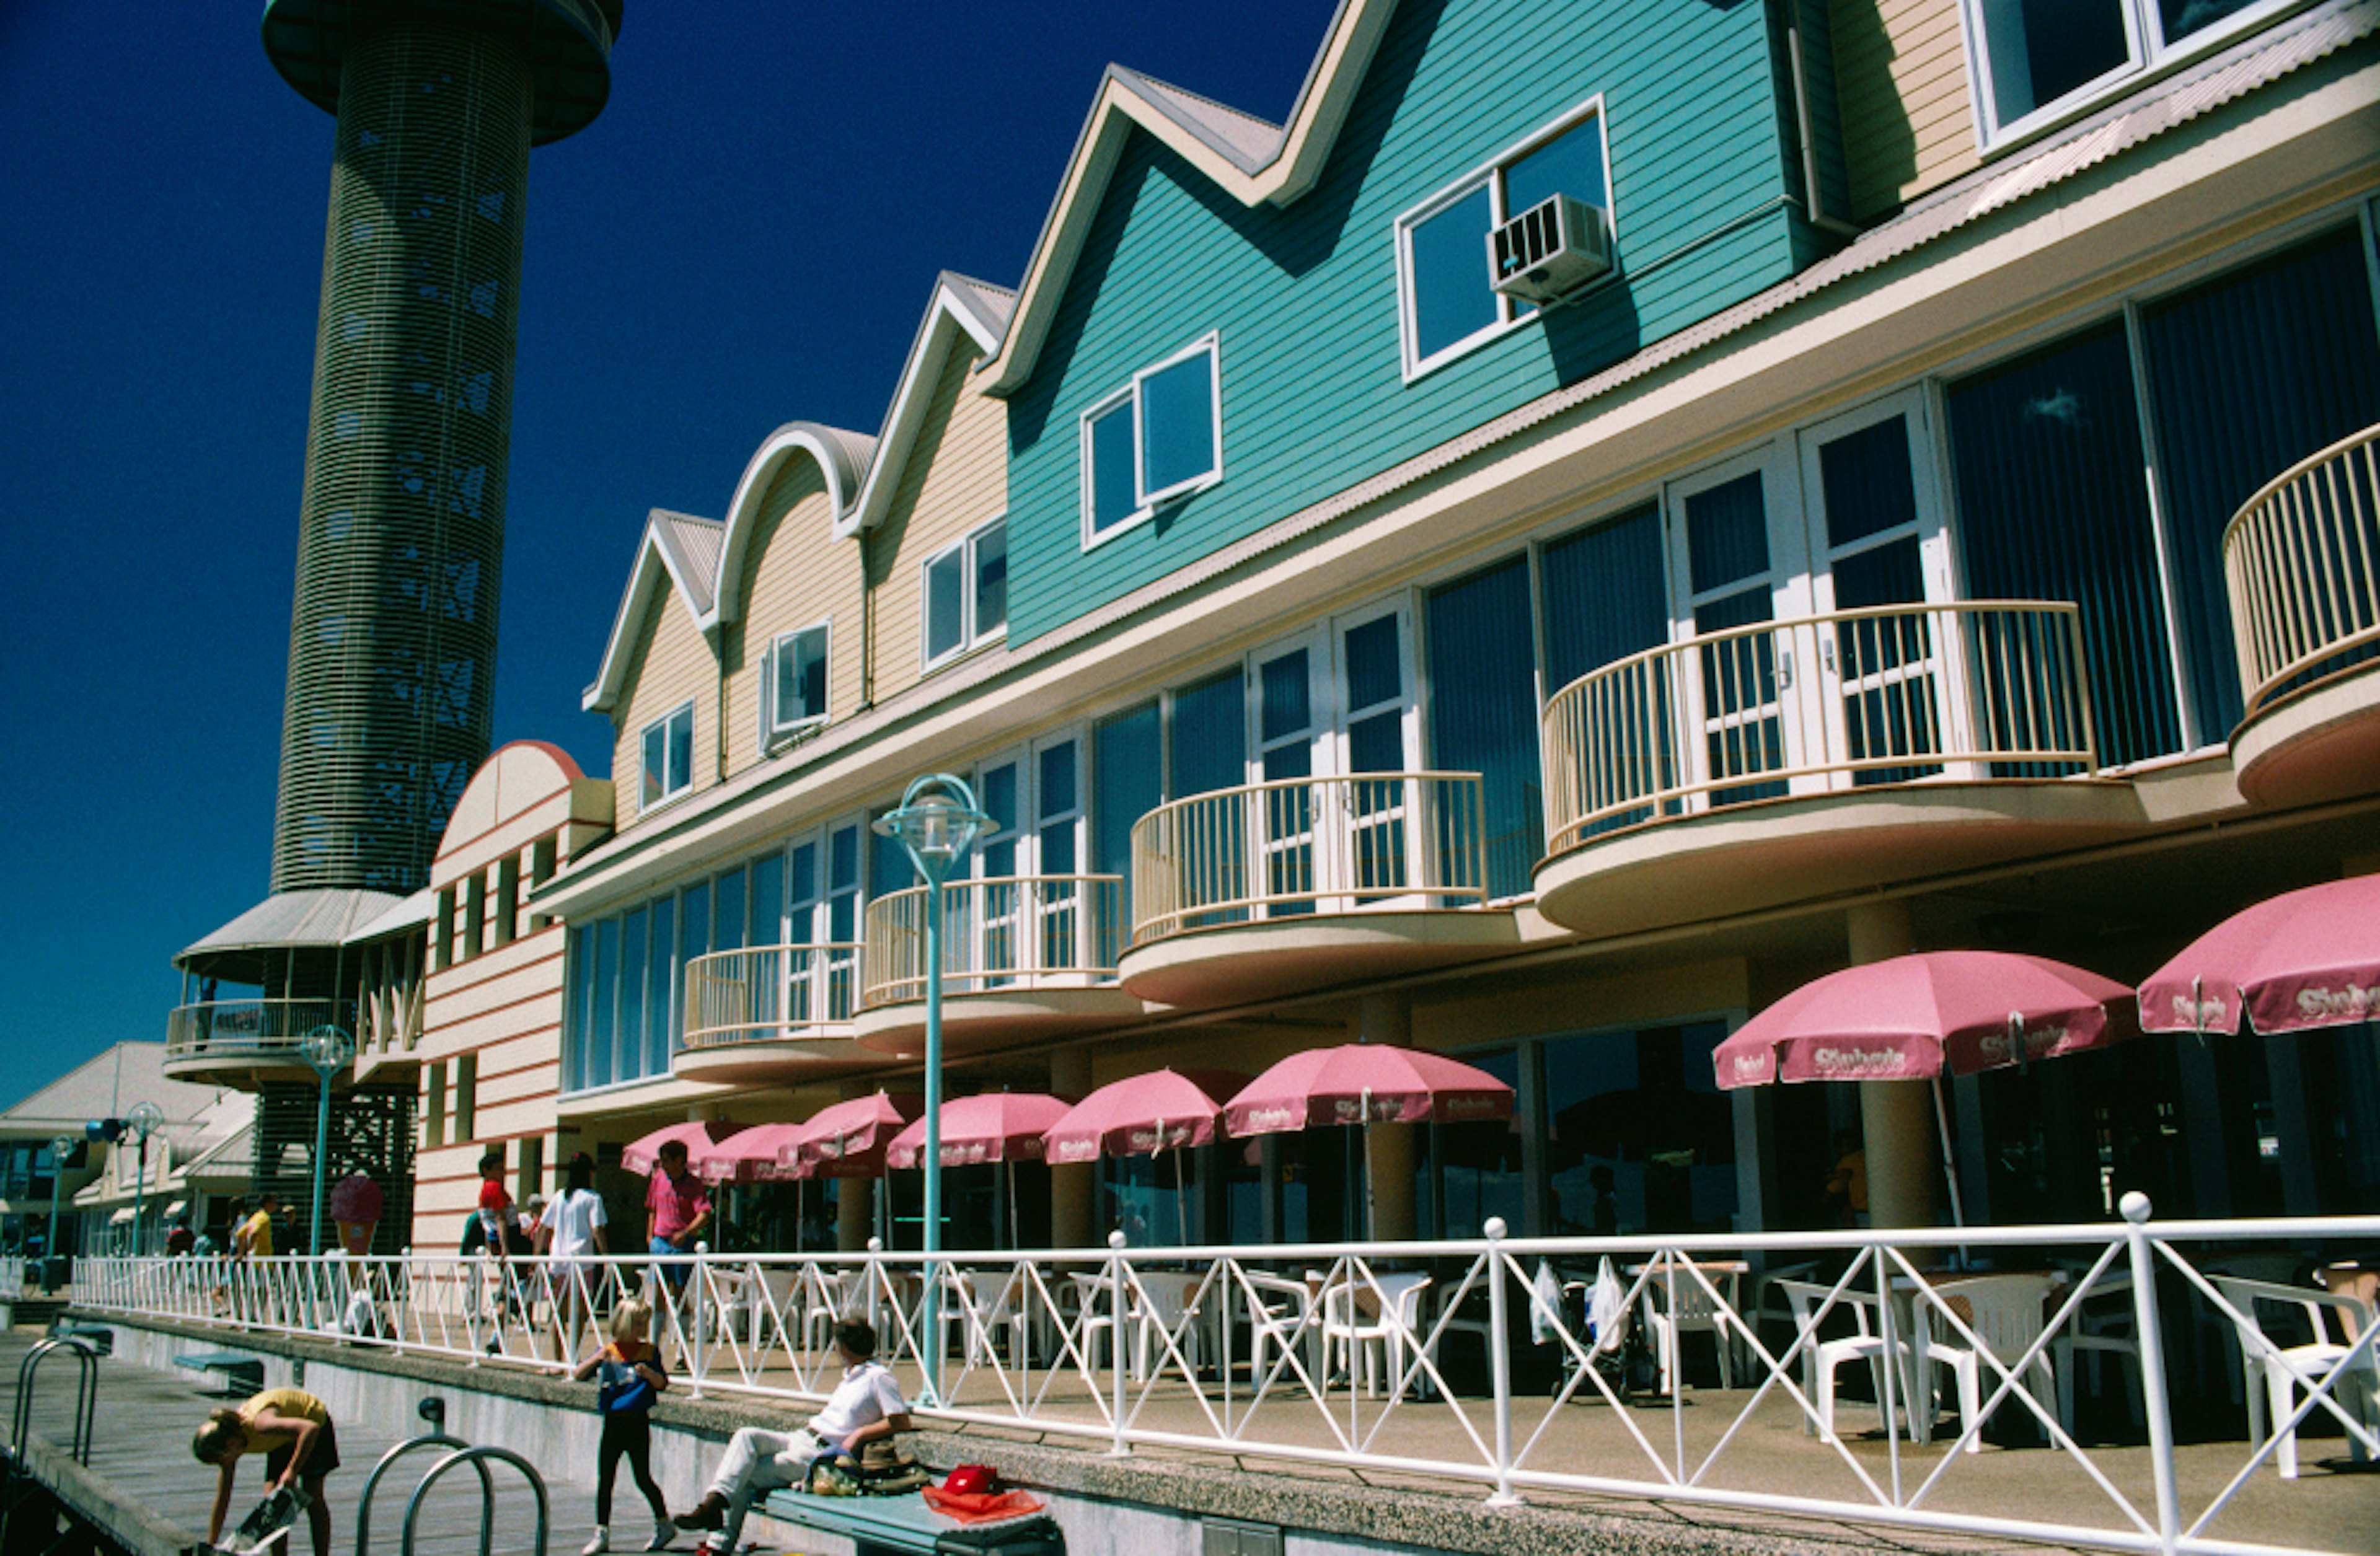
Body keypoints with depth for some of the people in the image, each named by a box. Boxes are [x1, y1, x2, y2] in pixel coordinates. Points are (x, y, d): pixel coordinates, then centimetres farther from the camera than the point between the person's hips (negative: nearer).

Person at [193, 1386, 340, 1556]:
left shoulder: (260, 1423, -40)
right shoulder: (228, 1442, -17)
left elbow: (311, 1429, -48)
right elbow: (221, 1500, -7)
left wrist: (292, 1471, -43)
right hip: (284, 1440, 7)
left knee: (313, 1500, -7)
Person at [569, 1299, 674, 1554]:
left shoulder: (649, 1352, 2)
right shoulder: (608, 1352, 5)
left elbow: (662, 1384, -1)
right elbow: (578, 1376, -1)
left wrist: (648, 1373, -21)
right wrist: (596, 1360, -18)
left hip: (638, 1422, -2)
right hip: (612, 1423, 2)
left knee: (643, 1478, 1)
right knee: (604, 1480, 2)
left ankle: (664, 1524, 17)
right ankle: (602, 1534, 12)